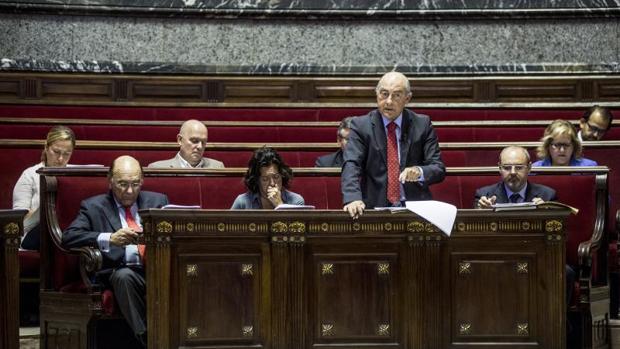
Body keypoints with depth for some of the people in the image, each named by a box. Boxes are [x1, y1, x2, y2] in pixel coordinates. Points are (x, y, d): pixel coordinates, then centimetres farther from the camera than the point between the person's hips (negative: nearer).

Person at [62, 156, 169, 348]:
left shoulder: (158, 201, 21)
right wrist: (109, 239, -17)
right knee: (124, 275, -37)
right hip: (121, 272, -2)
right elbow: (68, 237, -1)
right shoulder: (93, 206, 12)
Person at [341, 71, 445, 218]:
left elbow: (438, 169, 5)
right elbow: (351, 166, -10)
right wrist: (353, 199, -29)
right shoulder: (361, 125, 3)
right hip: (375, 207, 0)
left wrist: (419, 172, -19)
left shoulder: (422, 124, 7)